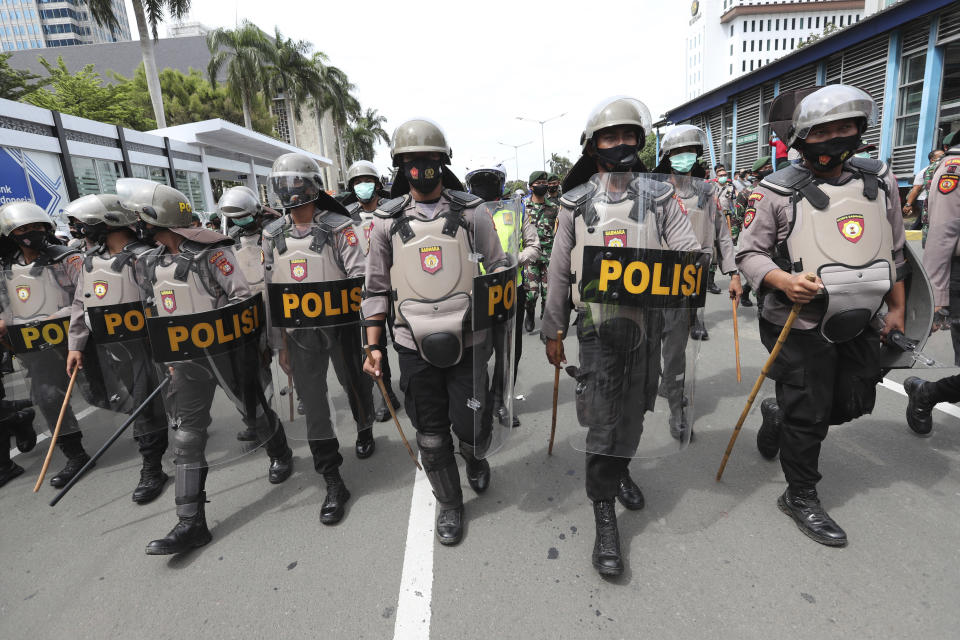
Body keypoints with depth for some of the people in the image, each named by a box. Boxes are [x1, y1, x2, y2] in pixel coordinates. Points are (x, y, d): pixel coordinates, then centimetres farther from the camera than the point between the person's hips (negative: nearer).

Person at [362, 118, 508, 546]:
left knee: (471, 425, 3)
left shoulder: (471, 213, 0)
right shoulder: (387, 221, 4)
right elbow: (377, 288, 7)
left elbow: (498, 271, 7)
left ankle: (475, 456, 42)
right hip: (415, 348, 2)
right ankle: (448, 504, 35)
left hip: (468, 343, -1)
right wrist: (373, 345, 3)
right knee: (431, 433, 11)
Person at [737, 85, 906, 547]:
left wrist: (896, 309, 12)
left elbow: (894, 253, 13)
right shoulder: (779, 192, -11)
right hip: (801, 328, -5)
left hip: (858, 324, 6)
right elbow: (748, 252, -9)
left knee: (854, 403, 16)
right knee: (808, 416, 3)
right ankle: (800, 496, 24)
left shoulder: (879, 181, 5)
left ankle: (778, 413, 43)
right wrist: (783, 281, -27)